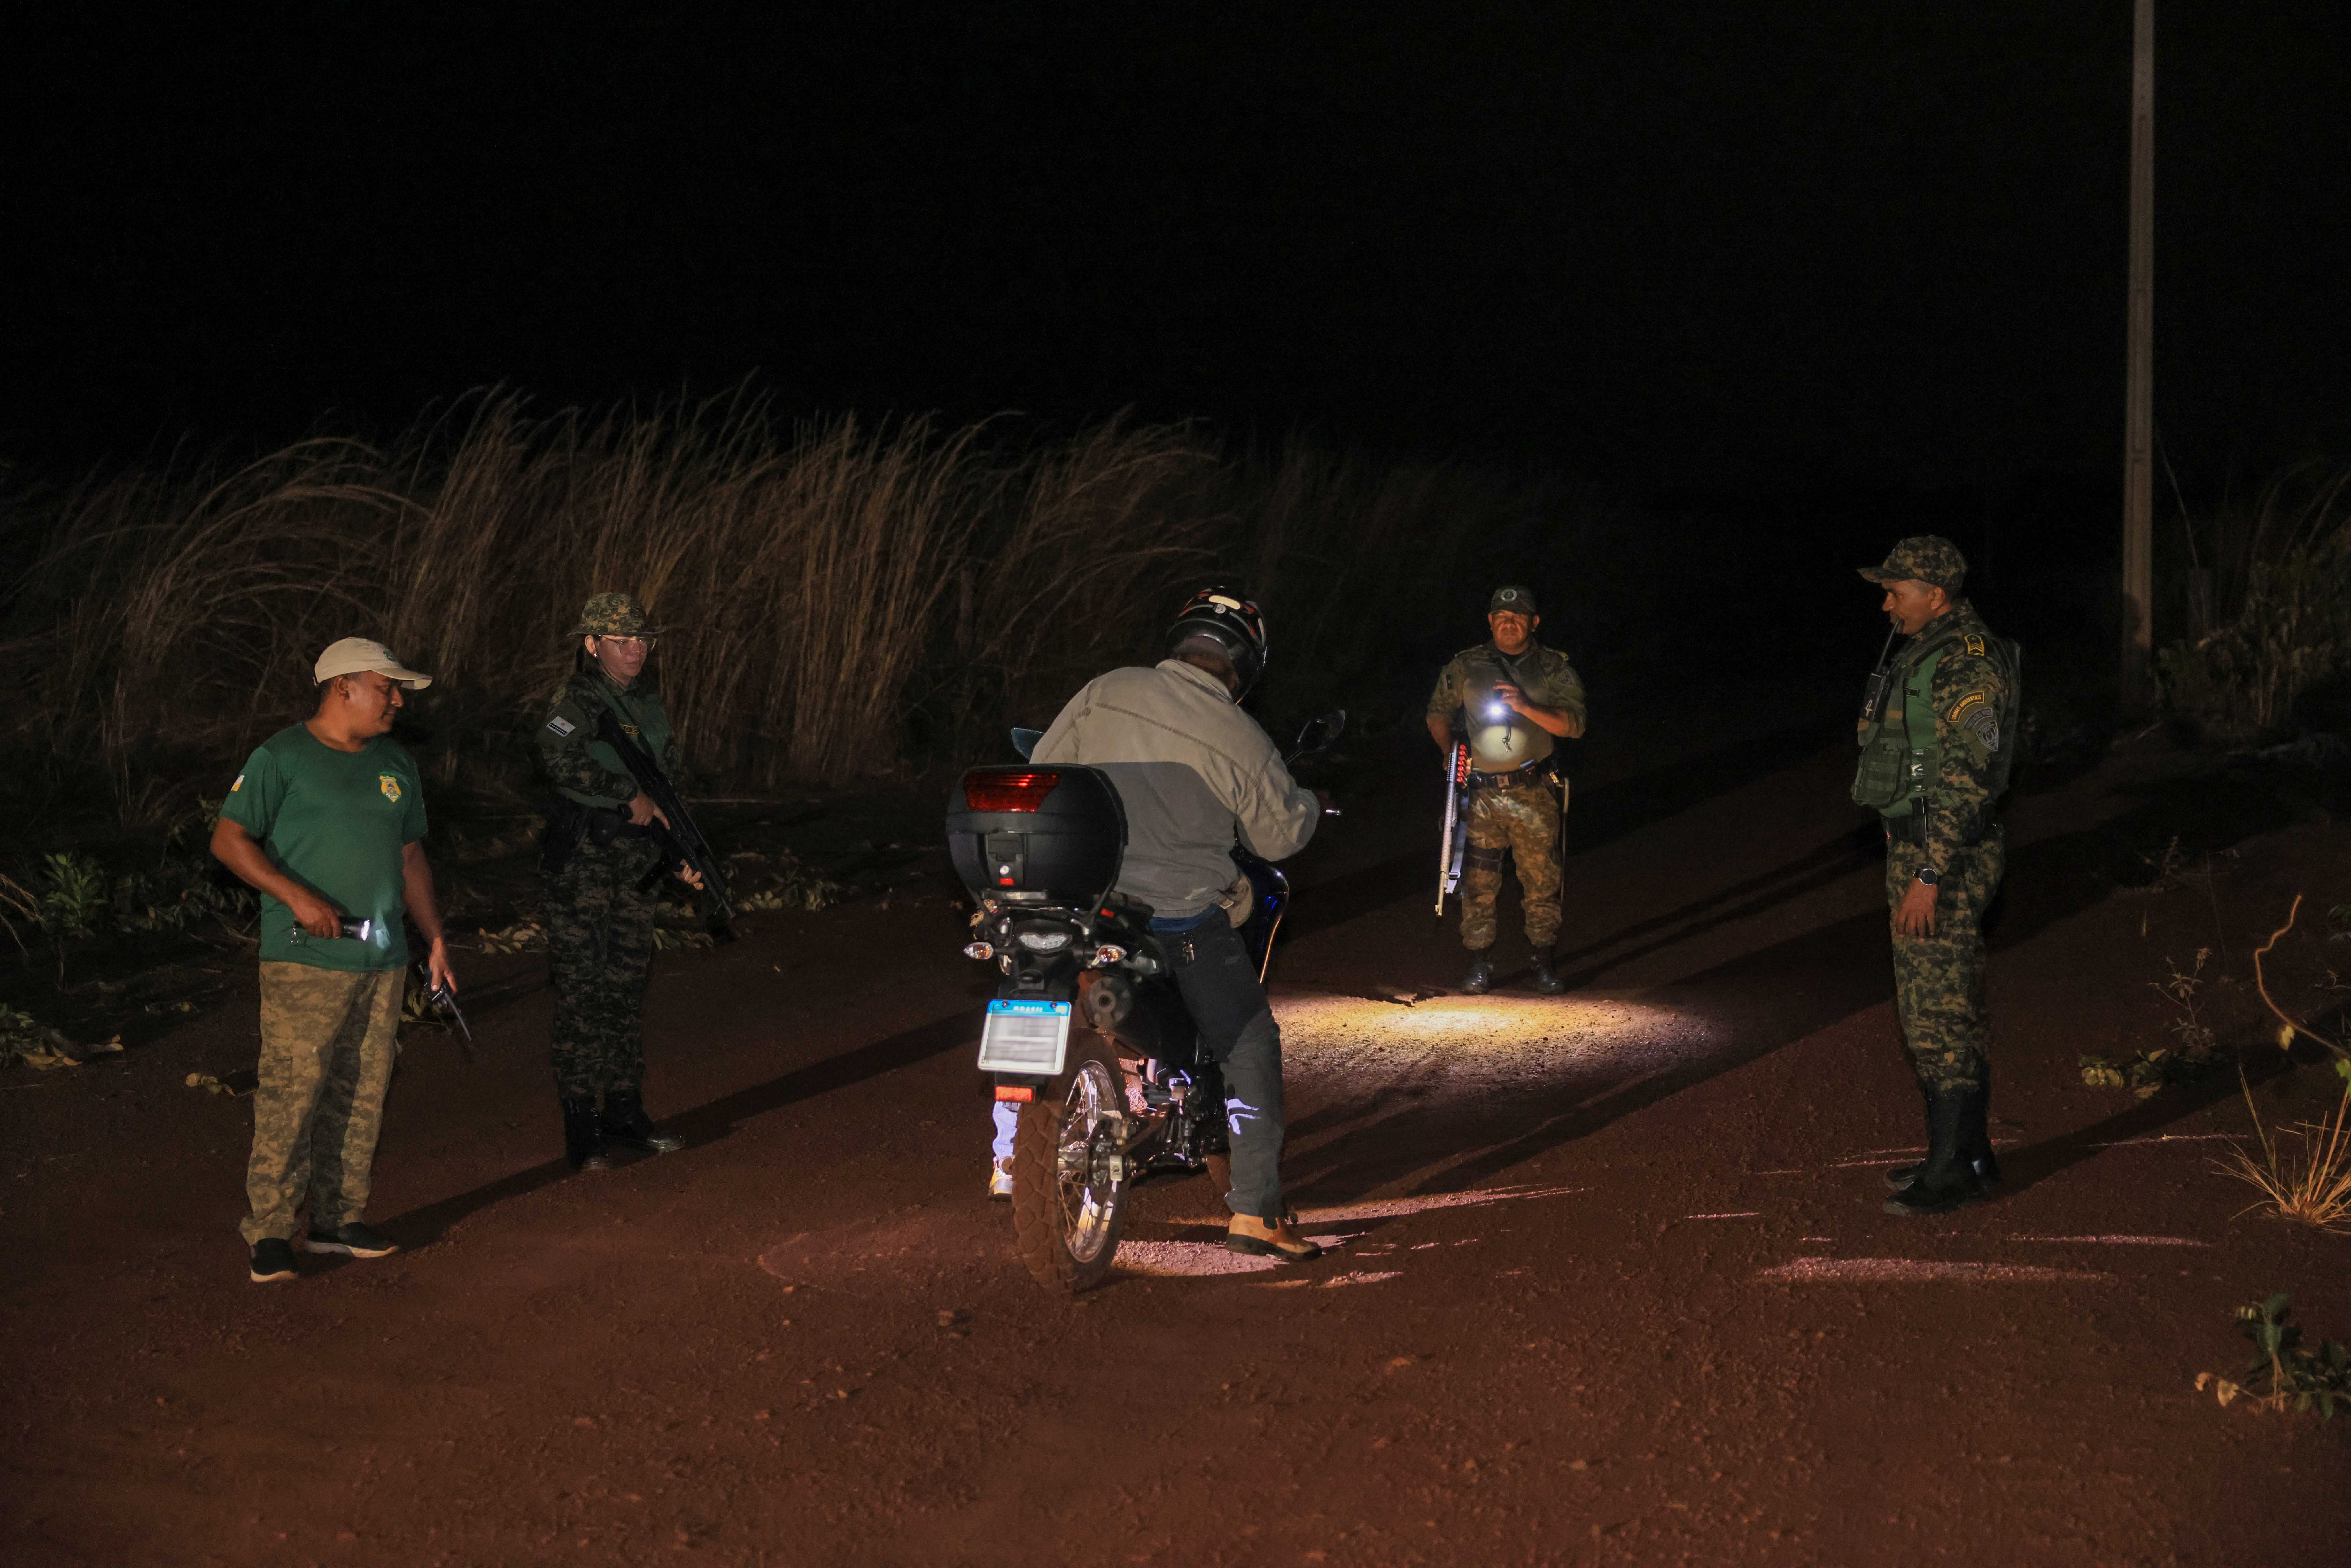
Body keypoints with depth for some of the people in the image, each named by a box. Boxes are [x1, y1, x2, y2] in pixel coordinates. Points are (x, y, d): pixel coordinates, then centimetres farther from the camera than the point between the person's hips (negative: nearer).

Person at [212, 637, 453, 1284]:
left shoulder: (395, 765, 16)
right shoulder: (282, 758, -4)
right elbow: (229, 840, -7)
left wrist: (435, 938, 18)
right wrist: (297, 896, -17)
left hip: (382, 963, 7)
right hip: (306, 963, -6)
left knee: (361, 1096, 8)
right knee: (290, 1093, -9)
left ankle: (338, 1218, 17)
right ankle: (269, 1230, -3)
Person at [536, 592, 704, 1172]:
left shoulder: (649, 701, 13)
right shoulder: (576, 699, -10)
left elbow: (670, 779, 20)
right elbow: (561, 760, -29)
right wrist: (631, 797, -23)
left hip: (636, 861, 7)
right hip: (583, 859, -7)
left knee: (628, 984, 13)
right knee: (581, 989, -5)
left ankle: (624, 1112, 22)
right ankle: (580, 1127, -1)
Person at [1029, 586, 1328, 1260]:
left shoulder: (1103, 695, 1)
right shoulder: (1241, 742, -7)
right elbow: (1279, 835, 7)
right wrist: (1311, 804, 29)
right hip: (1180, 921, -4)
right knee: (1251, 1047, 9)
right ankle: (1253, 1212, 5)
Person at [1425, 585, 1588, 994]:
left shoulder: (1554, 668, 5)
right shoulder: (1465, 666, 8)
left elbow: (1574, 724, -4)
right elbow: (1439, 714, 20)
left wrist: (1526, 707, -16)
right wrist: (1451, 752, 6)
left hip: (1535, 794, -1)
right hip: (1481, 791, 1)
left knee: (1541, 879, 0)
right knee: (1478, 880, -1)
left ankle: (1543, 962, 11)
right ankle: (1480, 963, 9)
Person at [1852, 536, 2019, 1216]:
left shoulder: (1966, 662, -18)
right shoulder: (1927, 654, 15)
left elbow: (1966, 778, -24)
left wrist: (1929, 874, -26)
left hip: (1946, 853, -11)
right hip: (1917, 848, 11)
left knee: (1939, 1013, -8)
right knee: (1937, 1007, 15)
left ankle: (1956, 1167, -3)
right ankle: (1965, 1152, 22)